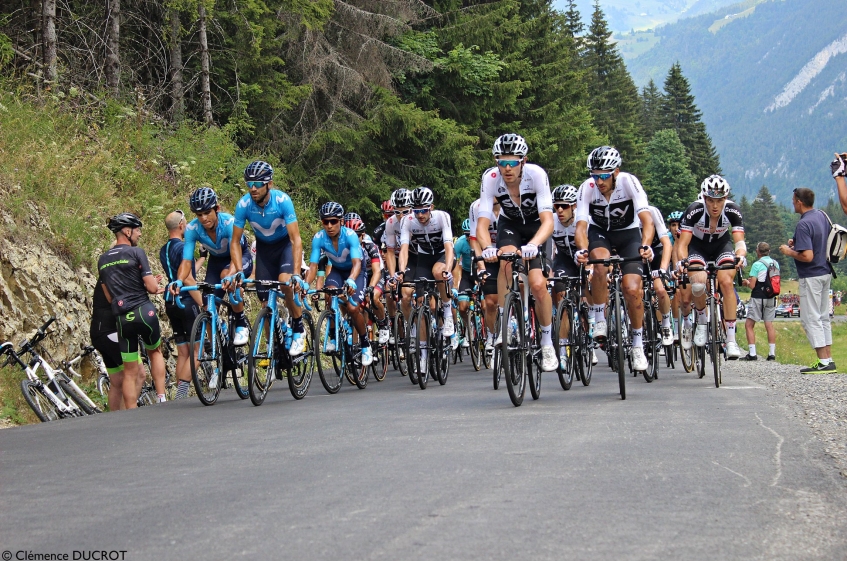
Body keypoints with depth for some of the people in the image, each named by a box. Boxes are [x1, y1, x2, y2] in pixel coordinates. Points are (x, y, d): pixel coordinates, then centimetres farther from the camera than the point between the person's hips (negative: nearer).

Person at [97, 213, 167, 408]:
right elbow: (152, 287, -10)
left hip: (122, 318, 4)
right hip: (143, 311, -4)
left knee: (130, 372, 8)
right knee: (155, 352, 22)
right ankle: (161, 399, 11)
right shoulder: (136, 252, -5)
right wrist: (157, 287, 15)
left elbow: (109, 297, 16)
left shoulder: (103, 260, 14)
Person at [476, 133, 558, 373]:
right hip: (509, 225, 1)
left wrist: (532, 246, -58)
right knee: (507, 258, -33)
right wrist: (487, 248, -52)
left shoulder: (536, 174, -33)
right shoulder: (491, 178, -28)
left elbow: (548, 221, -39)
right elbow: (482, 223, -31)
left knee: (538, 285, -17)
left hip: (536, 227, -1)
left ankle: (547, 343, 4)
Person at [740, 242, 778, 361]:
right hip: (771, 298, 6)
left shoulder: (757, 265, -12)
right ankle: (772, 353, 6)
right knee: (769, 325, 9)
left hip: (758, 298, -6)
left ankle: (752, 354, -6)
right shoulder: (776, 264, 7)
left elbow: (752, 286, -14)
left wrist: (746, 282, 9)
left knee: (749, 325, 0)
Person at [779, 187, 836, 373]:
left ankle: (824, 362, -6)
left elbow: (807, 256, -27)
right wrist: (797, 243, 13)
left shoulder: (804, 224, -21)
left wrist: (789, 251, -11)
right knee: (823, 317, 14)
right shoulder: (822, 215, 7)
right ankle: (829, 360, 14)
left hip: (811, 276, -9)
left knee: (811, 318, -4)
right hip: (826, 272, 9)